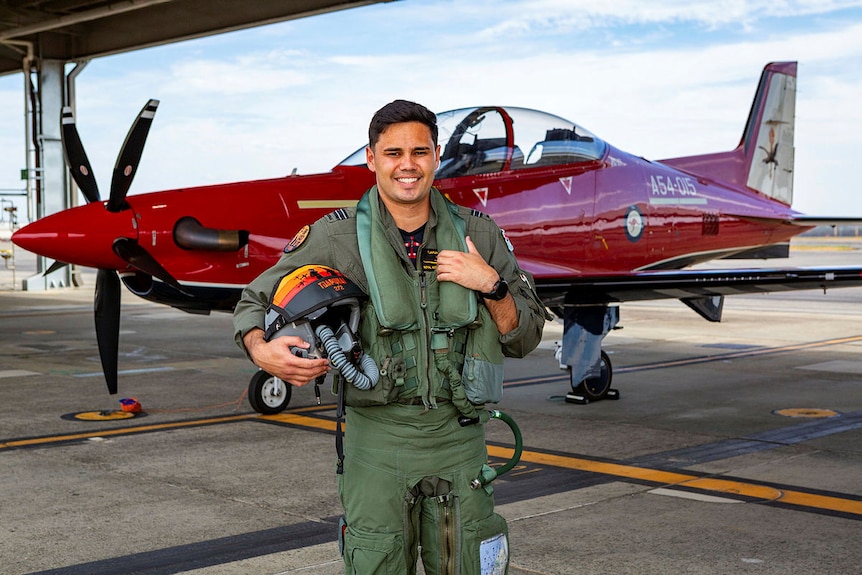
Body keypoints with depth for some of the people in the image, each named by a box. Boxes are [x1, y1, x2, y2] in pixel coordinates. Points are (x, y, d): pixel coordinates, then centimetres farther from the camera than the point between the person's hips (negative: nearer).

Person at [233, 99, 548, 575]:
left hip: (458, 436, 2)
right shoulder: (336, 237, -4)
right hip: (376, 437, -2)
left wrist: (491, 286, -13)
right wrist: (261, 351, -16)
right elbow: (255, 301, 5)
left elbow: (524, 339, 5)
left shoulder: (478, 235, 2)